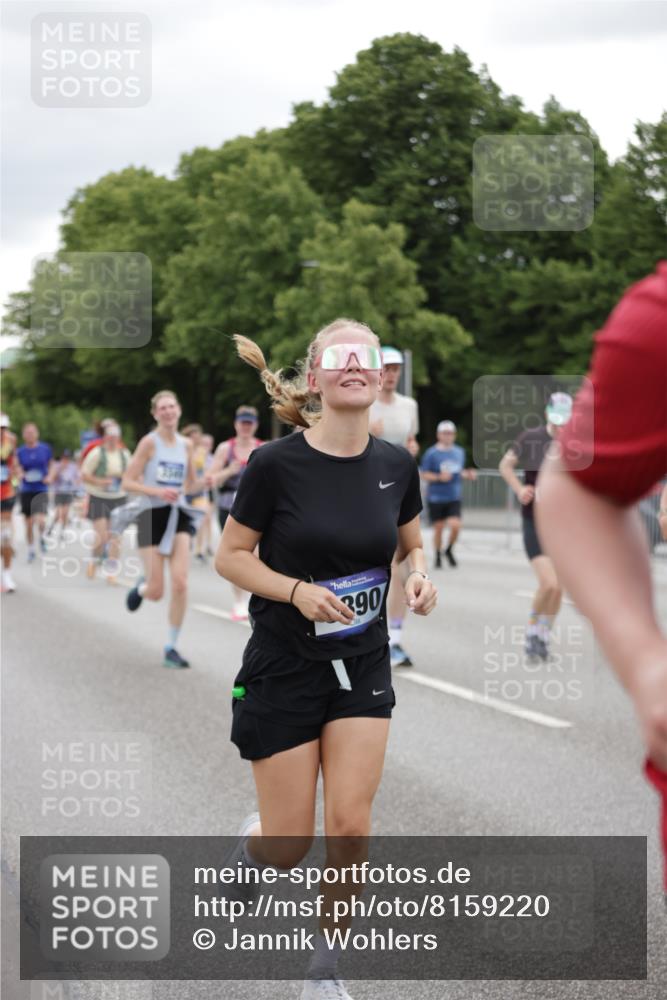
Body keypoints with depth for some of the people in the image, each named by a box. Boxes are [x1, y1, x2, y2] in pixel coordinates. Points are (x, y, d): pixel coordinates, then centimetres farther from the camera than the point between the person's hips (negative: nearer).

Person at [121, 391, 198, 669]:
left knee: (180, 584, -10)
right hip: (152, 517, -3)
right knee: (156, 592, -3)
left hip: (179, 516, 4)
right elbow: (127, 483, -8)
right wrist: (157, 491, -20)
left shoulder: (186, 445, 8)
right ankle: (141, 588, 36)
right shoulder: (150, 442, -6)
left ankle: (171, 648, 1)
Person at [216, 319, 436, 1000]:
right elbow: (229, 556, -7)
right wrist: (297, 590, -22)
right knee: (290, 845, 2)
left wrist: (418, 577, -8)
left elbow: (412, 545, 14)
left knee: (349, 824, -6)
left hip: (362, 668, 3)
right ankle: (250, 846, 41)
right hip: (284, 669, -3)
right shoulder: (276, 464, -15)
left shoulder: (395, 466, -3)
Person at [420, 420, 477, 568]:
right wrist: (439, 477, -22)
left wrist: (468, 474, 2)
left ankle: (449, 551, 15)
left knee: (455, 525, -12)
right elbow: (424, 475, -6)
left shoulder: (459, 452, 9)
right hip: (436, 498, -3)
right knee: (438, 528, 3)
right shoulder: (431, 453, -6)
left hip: (454, 497, 3)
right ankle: (438, 557, 23)